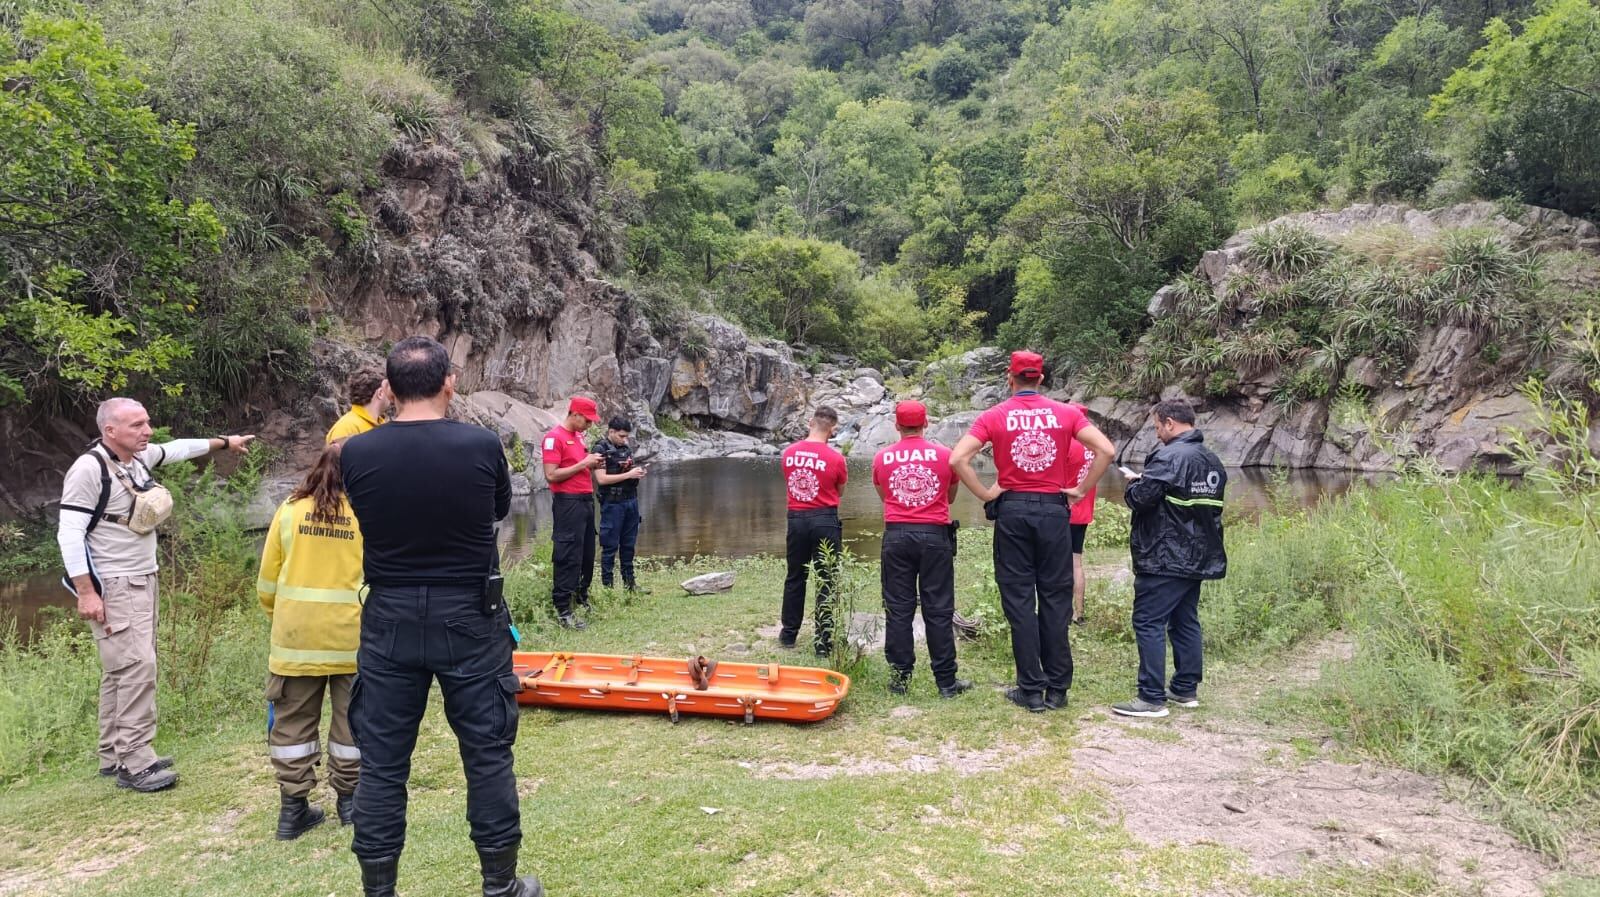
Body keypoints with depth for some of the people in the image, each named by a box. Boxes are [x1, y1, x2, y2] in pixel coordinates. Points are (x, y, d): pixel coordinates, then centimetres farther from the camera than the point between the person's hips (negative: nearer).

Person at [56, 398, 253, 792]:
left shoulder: (138, 457, 5)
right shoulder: (89, 469, -18)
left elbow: (178, 449, 27)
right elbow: (69, 534, -19)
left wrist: (224, 442, 37)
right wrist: (86, 594, -22)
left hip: (142, 582, 9)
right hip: (113, 588, -9)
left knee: (122, 670, 12)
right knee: (136, 666, -14)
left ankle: (113, 756, 20)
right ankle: (134, 765, -9)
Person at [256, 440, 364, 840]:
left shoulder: (290, 510, 1)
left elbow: (267, 579, 6)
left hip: (296, 636, 2)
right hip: (353, 638, -2)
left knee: (293, 721, 12)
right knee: (351, 719, 13)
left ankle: (293, 807, 17)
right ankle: (348, 798, 25)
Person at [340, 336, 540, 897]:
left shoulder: (357, 452, -8)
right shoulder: (481, 446, -13)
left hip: (390, 621, 2)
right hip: (468, 620, -1)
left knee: (382, 761, 12)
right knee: (487, 753, 11)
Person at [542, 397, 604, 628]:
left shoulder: (578, 435, 14)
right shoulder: (555, 437, -12)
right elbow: (551, 475, -18)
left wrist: (592, 463, 4)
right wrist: (583, 463, -17)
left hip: (586, 499, 9)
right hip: (568, 503, -9)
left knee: (587, 554, 15)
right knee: (568, 557, -7)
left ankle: (581, 598, 30)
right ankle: (562, 610, -1)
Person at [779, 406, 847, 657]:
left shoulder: (789, 453, -1)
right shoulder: (835, 458, -11)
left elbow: (789, 483, 10)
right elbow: (839, 491, 2)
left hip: (796, 519, 4)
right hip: (825, 520, -4)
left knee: (795, 578, 18)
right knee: (826, 583, 4)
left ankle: (788, 634, 27)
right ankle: (823, 643, 7)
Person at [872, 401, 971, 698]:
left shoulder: (882, 458, 4)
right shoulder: (944, 454, 1)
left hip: (896, 535, 1)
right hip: (935, 535, -1)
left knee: (898, 609, 7)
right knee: (939, 610, 4)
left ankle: (899, 677, 10)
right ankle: (946, 681, 8)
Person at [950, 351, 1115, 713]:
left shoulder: (994, 416, -1)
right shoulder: (1066, 413, 2)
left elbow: (958, 458, -12)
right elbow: (1106, 450, -6)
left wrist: (986, 494, -3)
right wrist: (1080, 490, 1)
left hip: (1012, 510, -1)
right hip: (1054, 509, 1)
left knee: (1019, 601, 5)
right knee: (1055, 599, 8)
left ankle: (1031, 690, 8)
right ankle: (1057, 689, 13)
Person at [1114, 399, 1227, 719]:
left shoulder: (1169, 456, -17)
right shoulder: (1212, 460, 12)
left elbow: (1140, 497, -22)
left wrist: (1134, 482, 1)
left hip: (1165, 559, -9)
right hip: (1198, 557, 9)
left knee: (1149, 623, -5)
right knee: (1186, 622, 17)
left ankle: (1152, 699, -6)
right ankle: (1186, 689, 24)